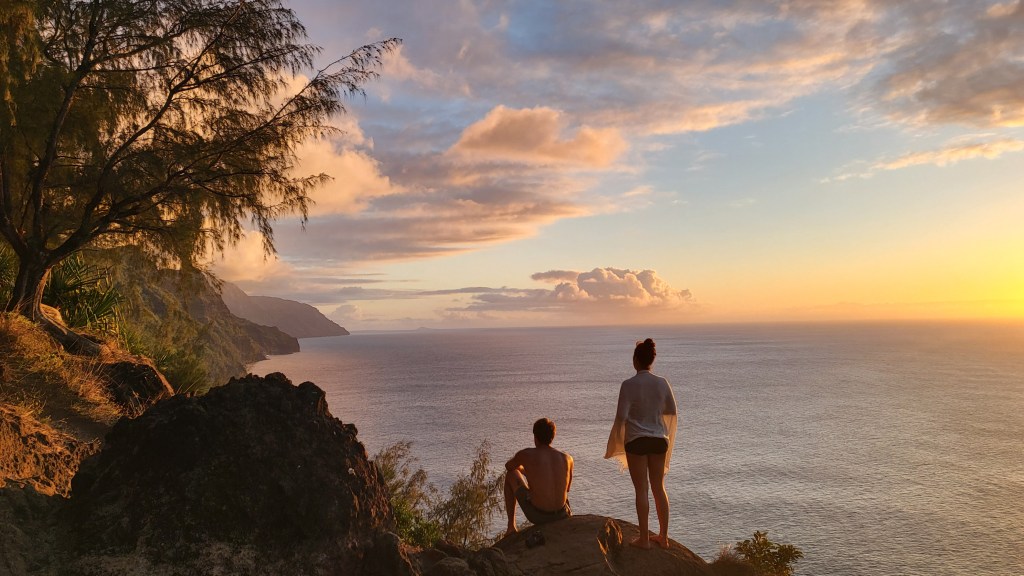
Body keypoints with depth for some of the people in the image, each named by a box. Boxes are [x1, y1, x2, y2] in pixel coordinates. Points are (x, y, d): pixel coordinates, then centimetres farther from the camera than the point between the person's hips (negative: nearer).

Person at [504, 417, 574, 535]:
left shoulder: (526, 454, -8)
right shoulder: (567, 458, 1)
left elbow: (508, 466, 16)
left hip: (536, 515, -3)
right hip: (561, 515, 4)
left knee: (511, 475, 20)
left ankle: (511, 527, 25)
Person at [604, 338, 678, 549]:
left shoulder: (629, 385, -16)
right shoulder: (662, 383, -2)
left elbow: (621, 416, -15)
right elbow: (672, 410, 8)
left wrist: (617, 439, 2)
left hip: (636, 441, -4)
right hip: (659, 439, 4)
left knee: (641, 490, 4)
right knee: (659, 488, 14)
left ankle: (644, 539, 10)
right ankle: (663, 536, 22)